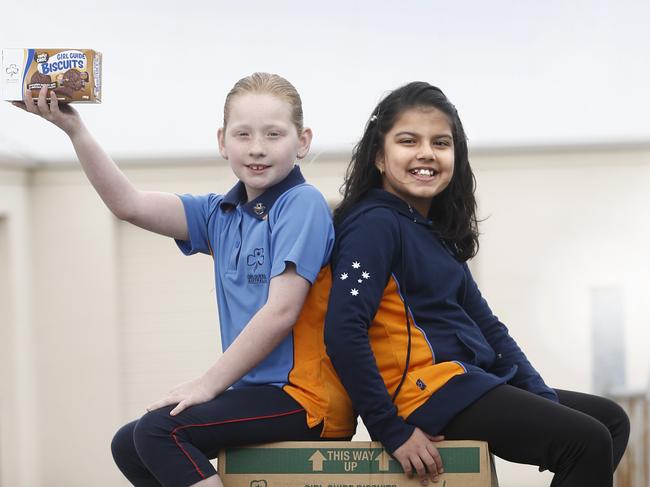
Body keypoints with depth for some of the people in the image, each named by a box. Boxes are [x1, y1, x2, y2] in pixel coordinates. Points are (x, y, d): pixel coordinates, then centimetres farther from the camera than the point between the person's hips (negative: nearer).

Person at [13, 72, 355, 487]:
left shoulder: (302, 203, -13)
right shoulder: (221, 214, 10)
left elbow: (281, 311, -20)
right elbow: (129, 204, 4)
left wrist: (209, 383, -14)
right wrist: (74, 129, -5)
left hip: (308, 398, -9)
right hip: (260, 389, 9)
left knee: (160, 430, -21)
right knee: (128, 446, 16)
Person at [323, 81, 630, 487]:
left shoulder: (435, 231, 17)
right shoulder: (376, 225, -12)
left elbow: (484, 324, 16)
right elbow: (343, 332, -22)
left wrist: (542, 398, 6)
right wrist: (392, 431, -22)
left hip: (470, 384, 10)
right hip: (432, 393, -10)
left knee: (611, 420, 15)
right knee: (587, 442, -15)